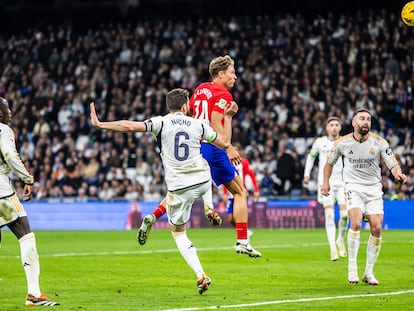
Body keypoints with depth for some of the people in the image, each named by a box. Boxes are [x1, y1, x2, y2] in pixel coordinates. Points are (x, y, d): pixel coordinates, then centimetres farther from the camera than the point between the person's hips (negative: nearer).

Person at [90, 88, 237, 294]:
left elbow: (131, 126, -17)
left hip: (179, 187, -3)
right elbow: (225, 143, 10)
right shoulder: (197, 125, 2)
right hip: (203, 182, 3)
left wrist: (100, 125, -13)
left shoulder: (161, 123, -5)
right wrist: (228, 117, 23)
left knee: (178, 234, 12)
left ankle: (201, 276, -2)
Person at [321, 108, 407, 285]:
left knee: (377, 229, -6)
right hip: (353, 187, -2)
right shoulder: (342, 143, -3)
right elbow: (330, 162, 15)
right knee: (356, 223, -24)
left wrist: (398, 174, -30)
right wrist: (326, 182, 8)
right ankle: (352, 268, -16)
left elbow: (393, 165, -9)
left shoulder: (379, 142, -6)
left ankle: (369, 272, 8)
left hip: (374, 189, 2)